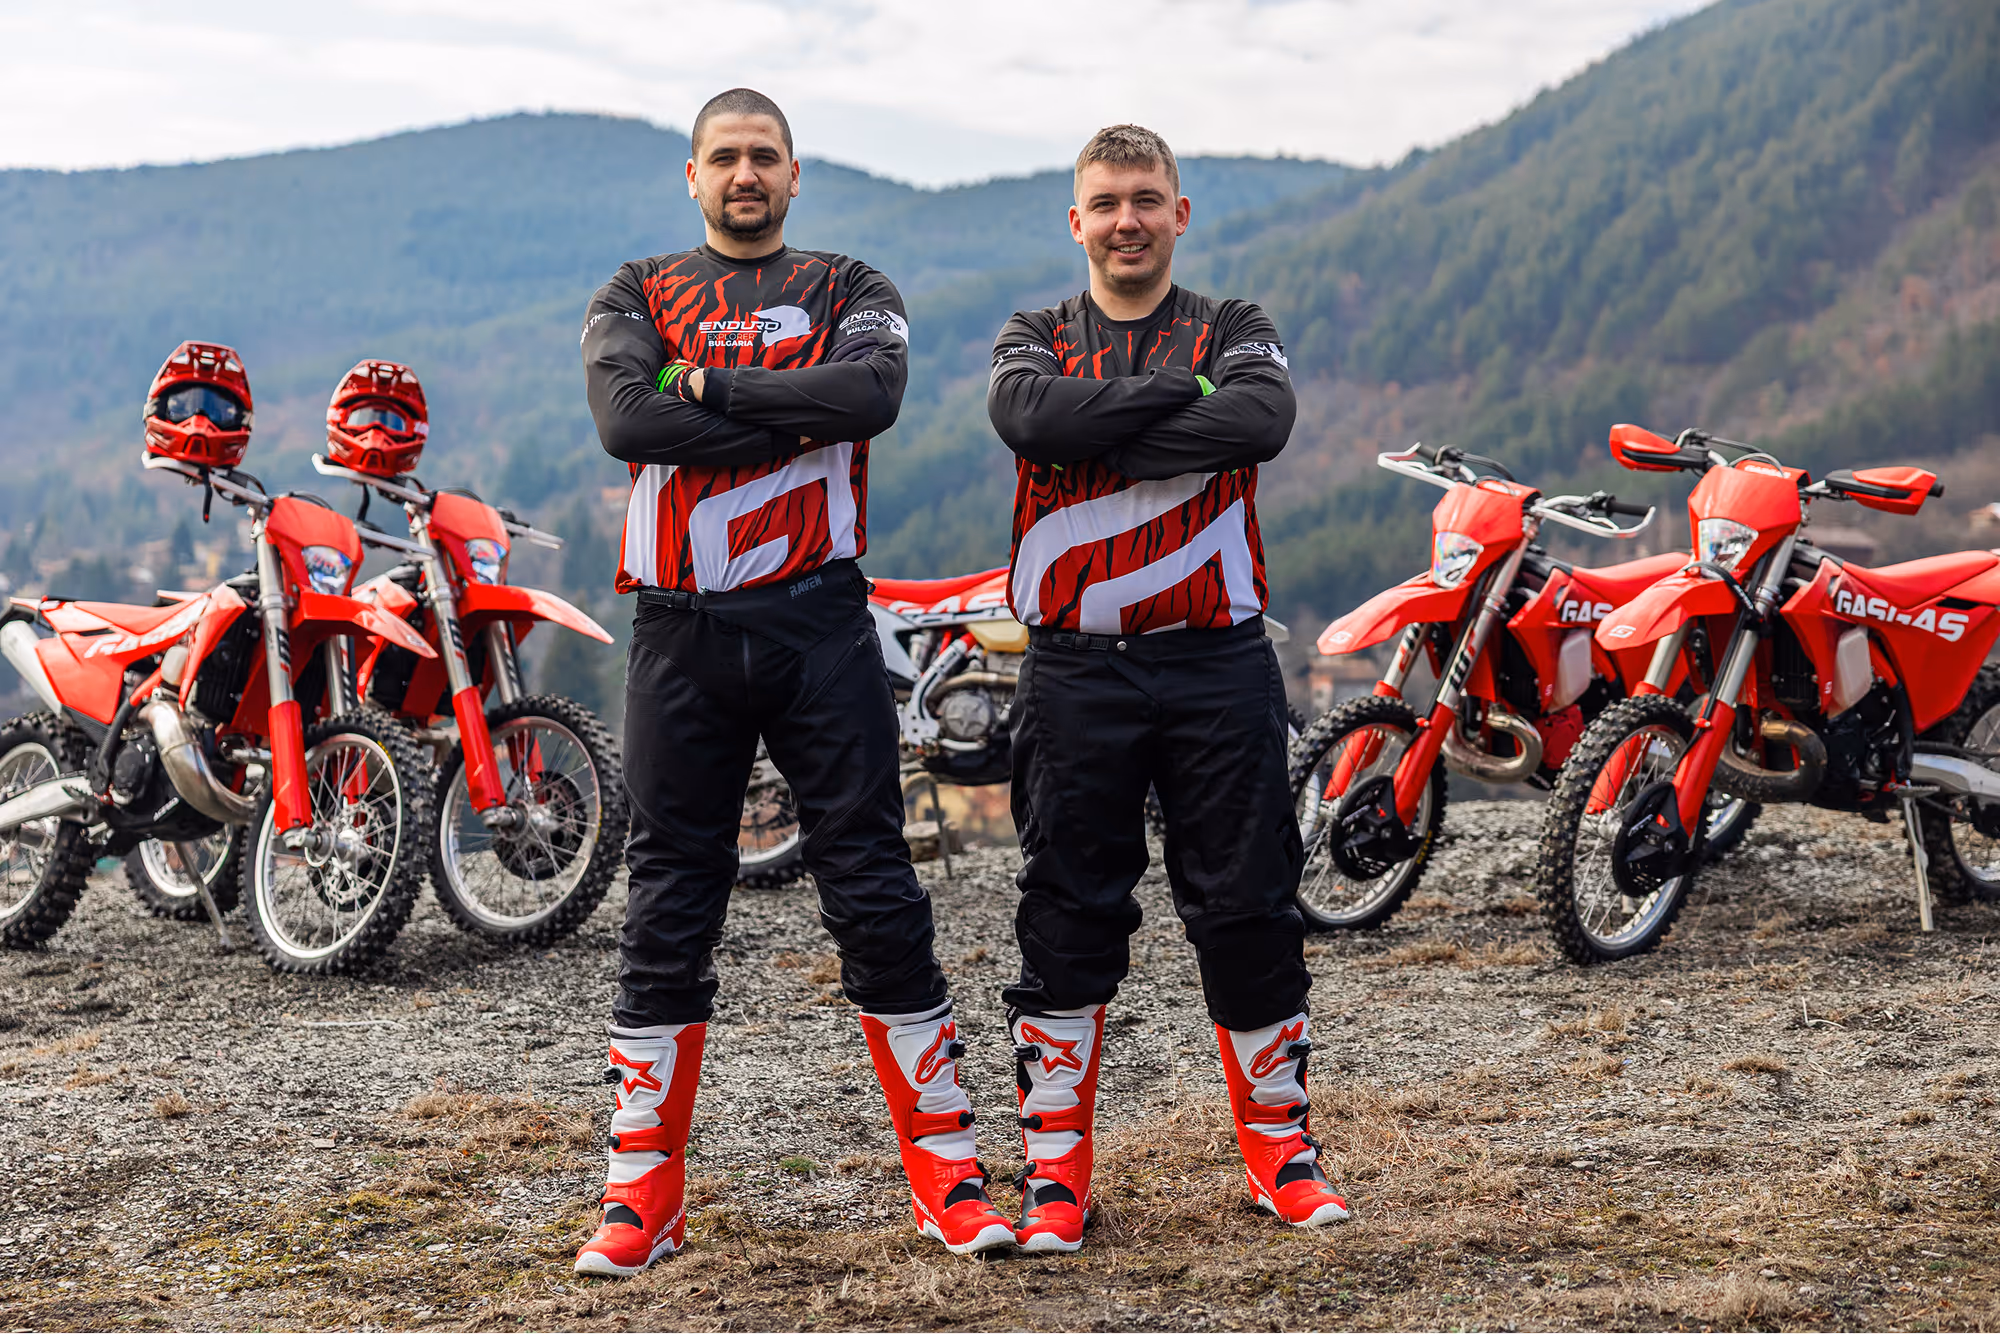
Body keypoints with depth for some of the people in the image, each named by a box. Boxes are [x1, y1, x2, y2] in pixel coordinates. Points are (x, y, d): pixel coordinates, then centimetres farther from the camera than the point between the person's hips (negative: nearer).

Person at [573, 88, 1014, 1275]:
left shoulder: (848, 290, 10)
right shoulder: (637, 296, 12)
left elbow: (874, 392, -13)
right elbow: (627, 419, -9)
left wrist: (713, 386, -11)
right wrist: (795, 417, -11)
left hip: (820, 621, -1)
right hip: (680, 631, 1)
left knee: (877, 894, 0)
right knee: (669, 909, 4)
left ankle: (946, 1168, 8)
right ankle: (645, 1190, 12)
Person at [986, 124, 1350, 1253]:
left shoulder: (1236, 330, 9)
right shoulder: (1035, 341, 10)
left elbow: (1264, 419, -15)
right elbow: (1033, 418, -15)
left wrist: (1102, 438, -14)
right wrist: (1184, 392, -11)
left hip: (1218, 661, 0)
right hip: (1077, 669, 0)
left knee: (1248, 904, 3)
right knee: (1070, 913, 3)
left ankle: (1281, 1141, 17)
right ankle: (1056, 1164, 12)